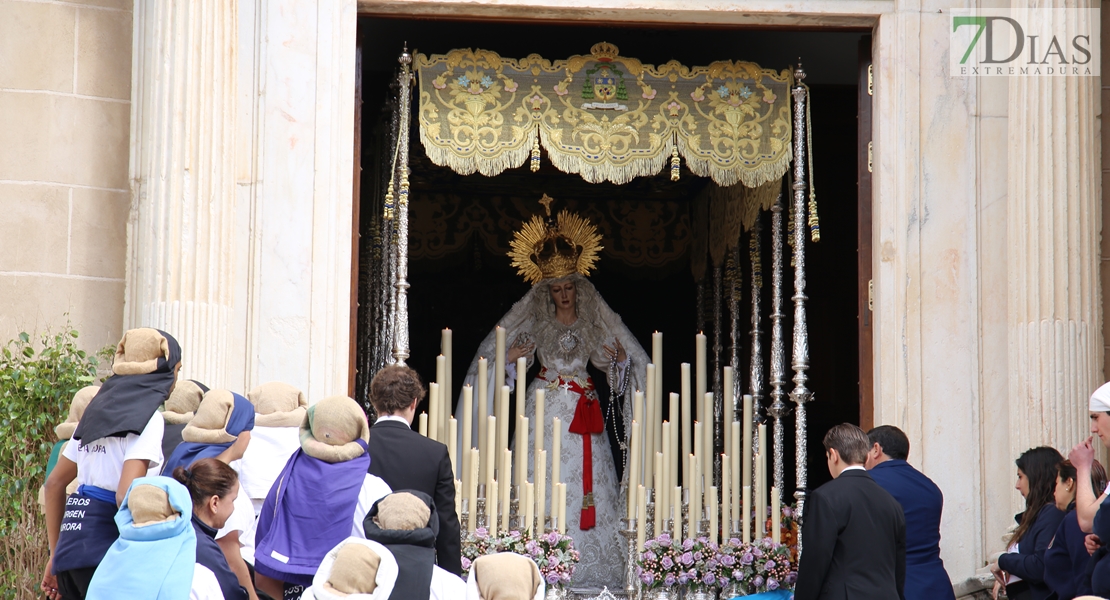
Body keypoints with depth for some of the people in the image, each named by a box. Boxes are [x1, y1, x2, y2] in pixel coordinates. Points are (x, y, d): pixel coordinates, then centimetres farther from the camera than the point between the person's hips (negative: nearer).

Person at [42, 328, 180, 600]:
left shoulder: (100, 411, 18)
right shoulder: (146, 417, -6)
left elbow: (54, 482, 22)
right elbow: (126, 494, -18)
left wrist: (56, 553, 25)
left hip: (70, 547, 8)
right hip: (103, 551, -8)